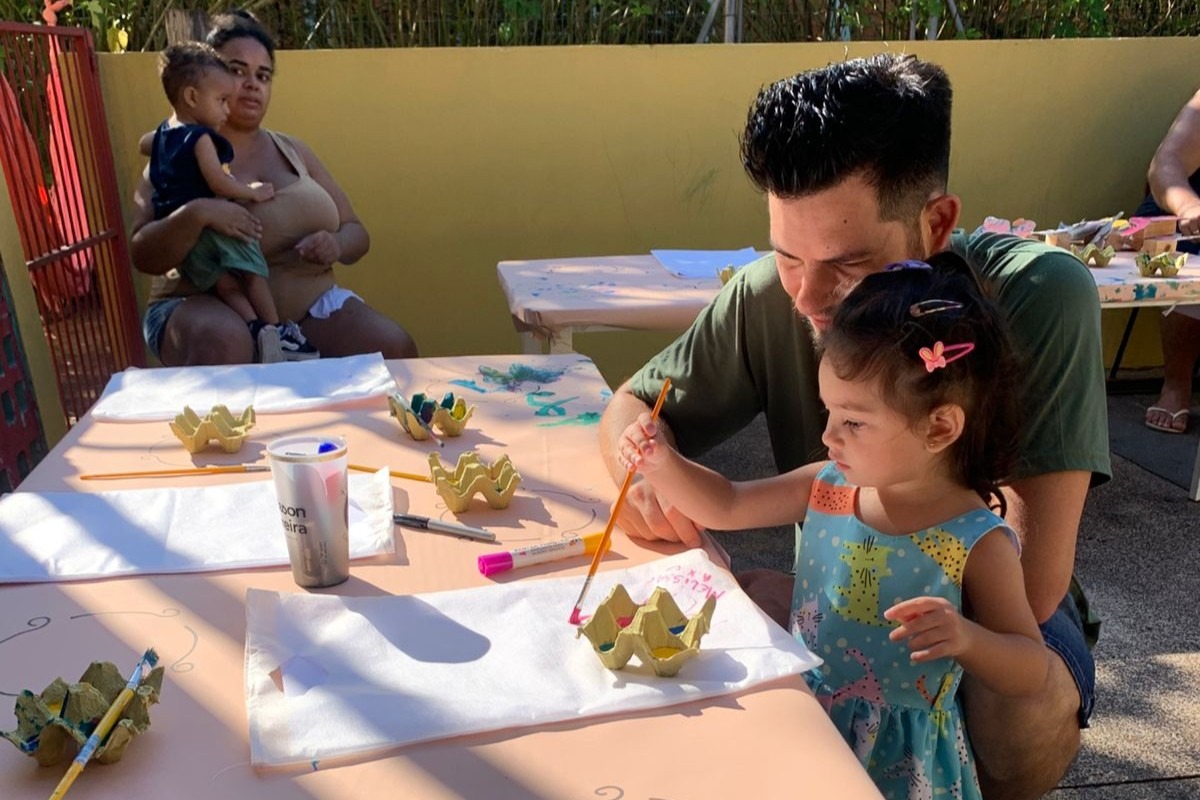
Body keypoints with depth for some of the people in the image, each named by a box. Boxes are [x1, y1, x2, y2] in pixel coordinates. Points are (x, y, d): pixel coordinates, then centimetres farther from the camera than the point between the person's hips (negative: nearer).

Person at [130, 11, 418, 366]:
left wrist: (336, 246, -12)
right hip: (209, 307, -3)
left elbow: (355, 232, 13)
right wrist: (195, 214, -28)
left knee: (394, 349, -21)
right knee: (224, 343, -39)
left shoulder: (294, 151, 13)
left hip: (307, 305, 4)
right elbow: (143, 257, -9)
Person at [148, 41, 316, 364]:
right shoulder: (200, 137, -10)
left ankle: (255, 326, -19)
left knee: (225, 285, -1)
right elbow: (218, 184, -18)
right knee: (252, 273, -2)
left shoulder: (162, 134, 17)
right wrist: (254, 192, -4)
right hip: (208, 224, -7)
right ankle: (276, 329, -8)